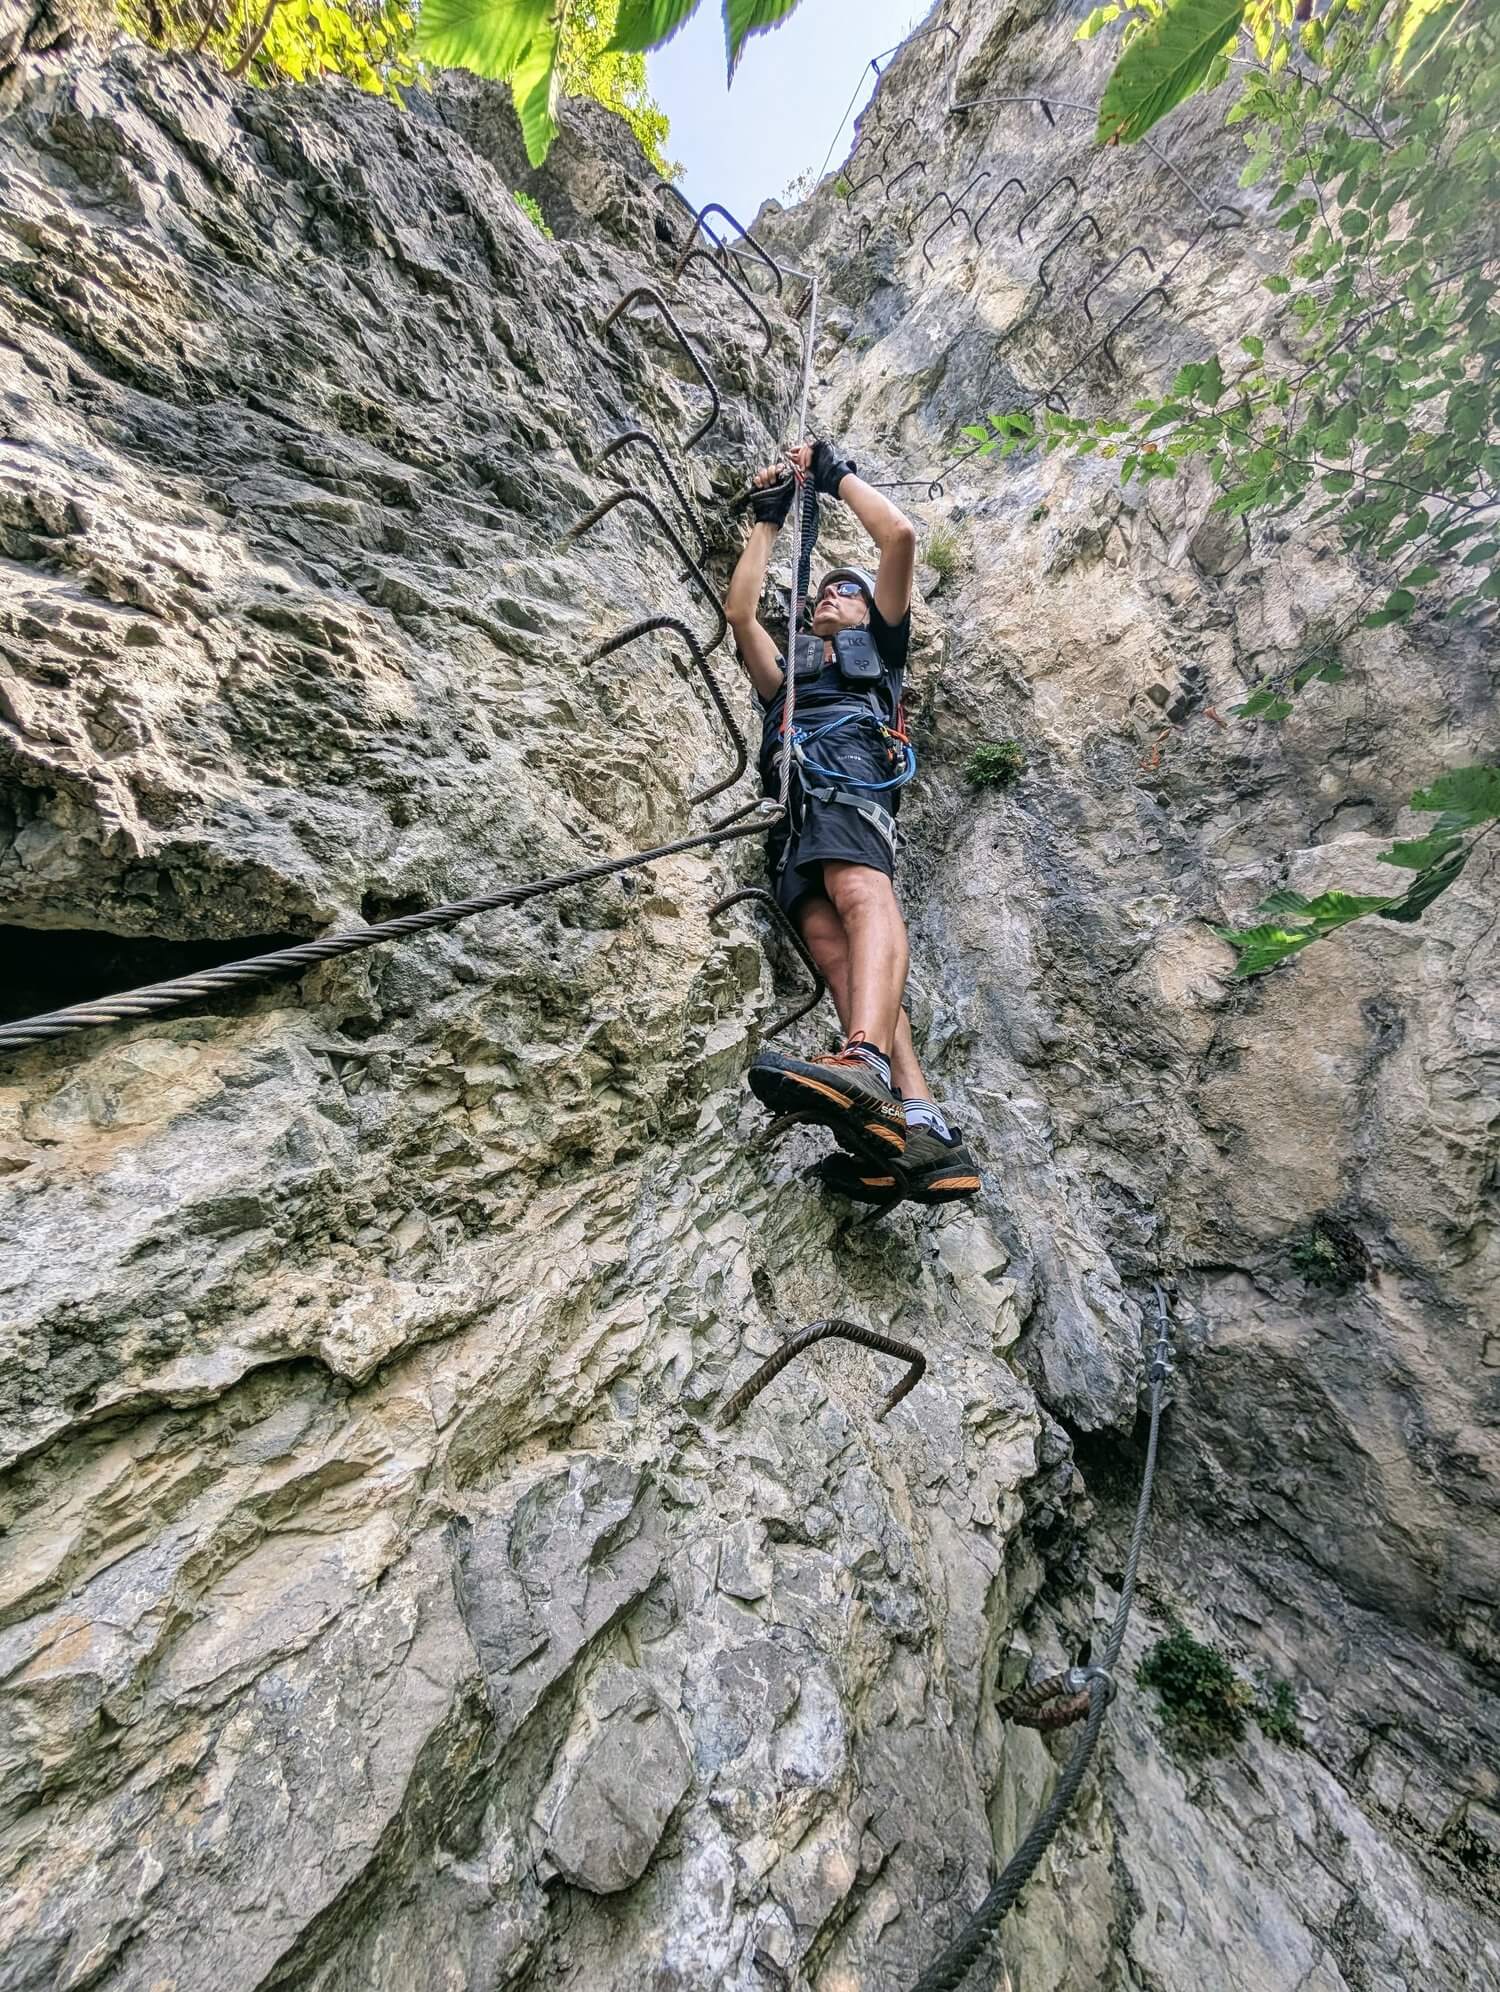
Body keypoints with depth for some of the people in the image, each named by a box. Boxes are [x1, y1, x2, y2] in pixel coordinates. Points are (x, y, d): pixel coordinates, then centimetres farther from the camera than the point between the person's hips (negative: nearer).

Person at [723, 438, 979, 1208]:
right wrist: (769, 518, 43)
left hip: (848, 776, -2)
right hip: (791, 805, 2)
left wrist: (836, 473, 37)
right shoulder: (787, 671, 44)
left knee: (863, 894, -35)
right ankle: (918, 1129, -41)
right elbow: (740, 610, 33)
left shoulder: (880, 645, 35)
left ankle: (865, 1066, -57)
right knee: (832, 942, -26)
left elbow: (900, 536, 26)